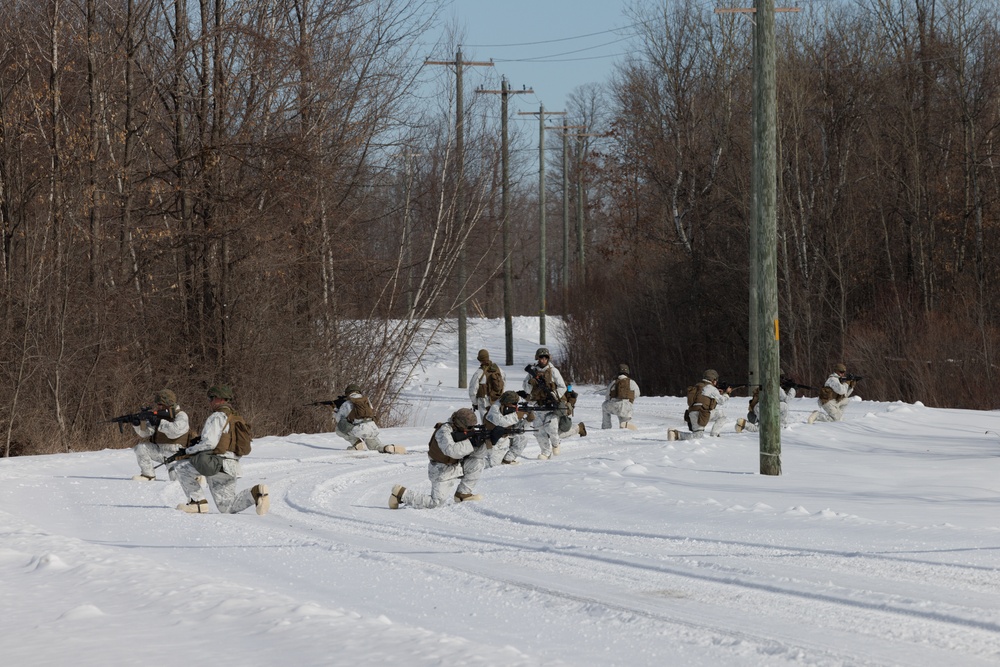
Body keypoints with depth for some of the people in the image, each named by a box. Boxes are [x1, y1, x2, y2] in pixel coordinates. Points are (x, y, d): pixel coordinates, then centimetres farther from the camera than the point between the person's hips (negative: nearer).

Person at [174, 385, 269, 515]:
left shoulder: (217, 417, -9)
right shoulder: (236, 417, 19)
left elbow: (209, 443, -18)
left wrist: (188, 451, -5)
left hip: (216, 465, -9)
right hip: (233, 468, 9)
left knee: (182, 466, 2)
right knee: (227, 508, 11)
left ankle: (198, 502, -6)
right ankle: (255, 493, -10)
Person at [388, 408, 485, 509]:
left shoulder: (464, 431, -1)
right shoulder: (444, 431, -24)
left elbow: (479, 454, -1)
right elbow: (451, 450, -42)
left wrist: (482, 443, -21)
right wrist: (471, 444, -36)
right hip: (441, 471, -8)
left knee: (477, 462, -5)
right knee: (436, 503, -16)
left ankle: (463, 494, 6)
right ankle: (400, 493, -2)